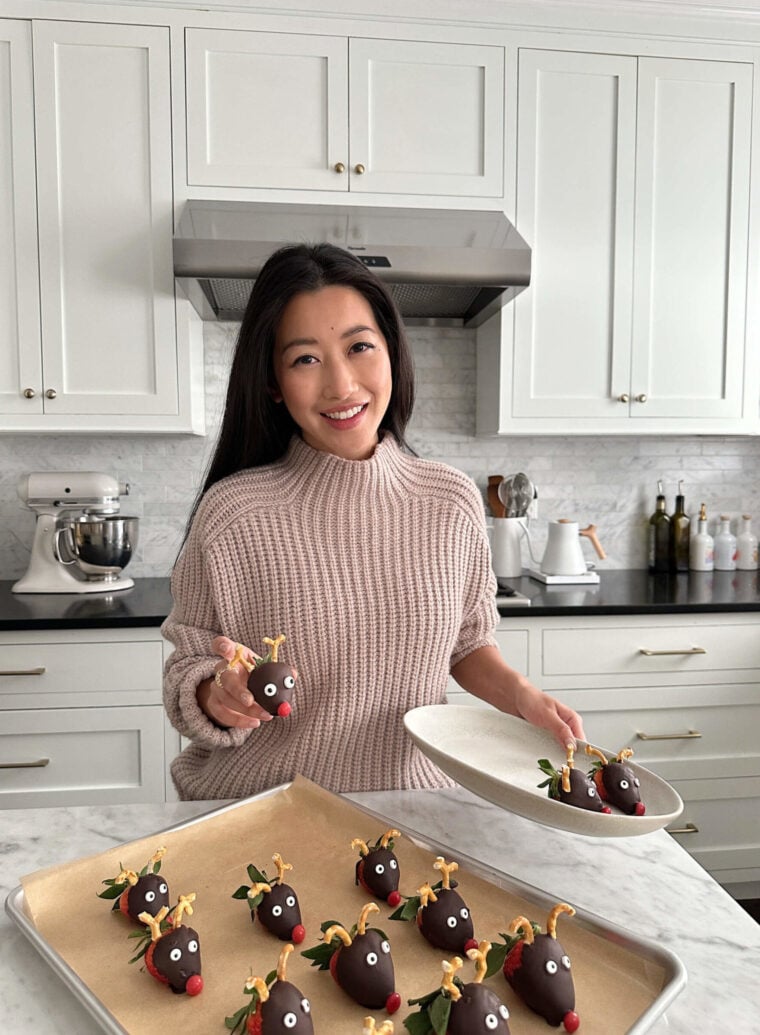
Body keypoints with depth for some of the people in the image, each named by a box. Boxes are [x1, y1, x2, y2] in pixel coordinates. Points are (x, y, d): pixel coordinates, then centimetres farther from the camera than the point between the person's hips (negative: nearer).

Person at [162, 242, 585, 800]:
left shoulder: (455, 502, -6)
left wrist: (520, 693, -7)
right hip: (260, 815, 0)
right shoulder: (230, 513, -14)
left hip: (411, 794, 1)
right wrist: (220, 697, -25)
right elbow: (185, 682, -4)